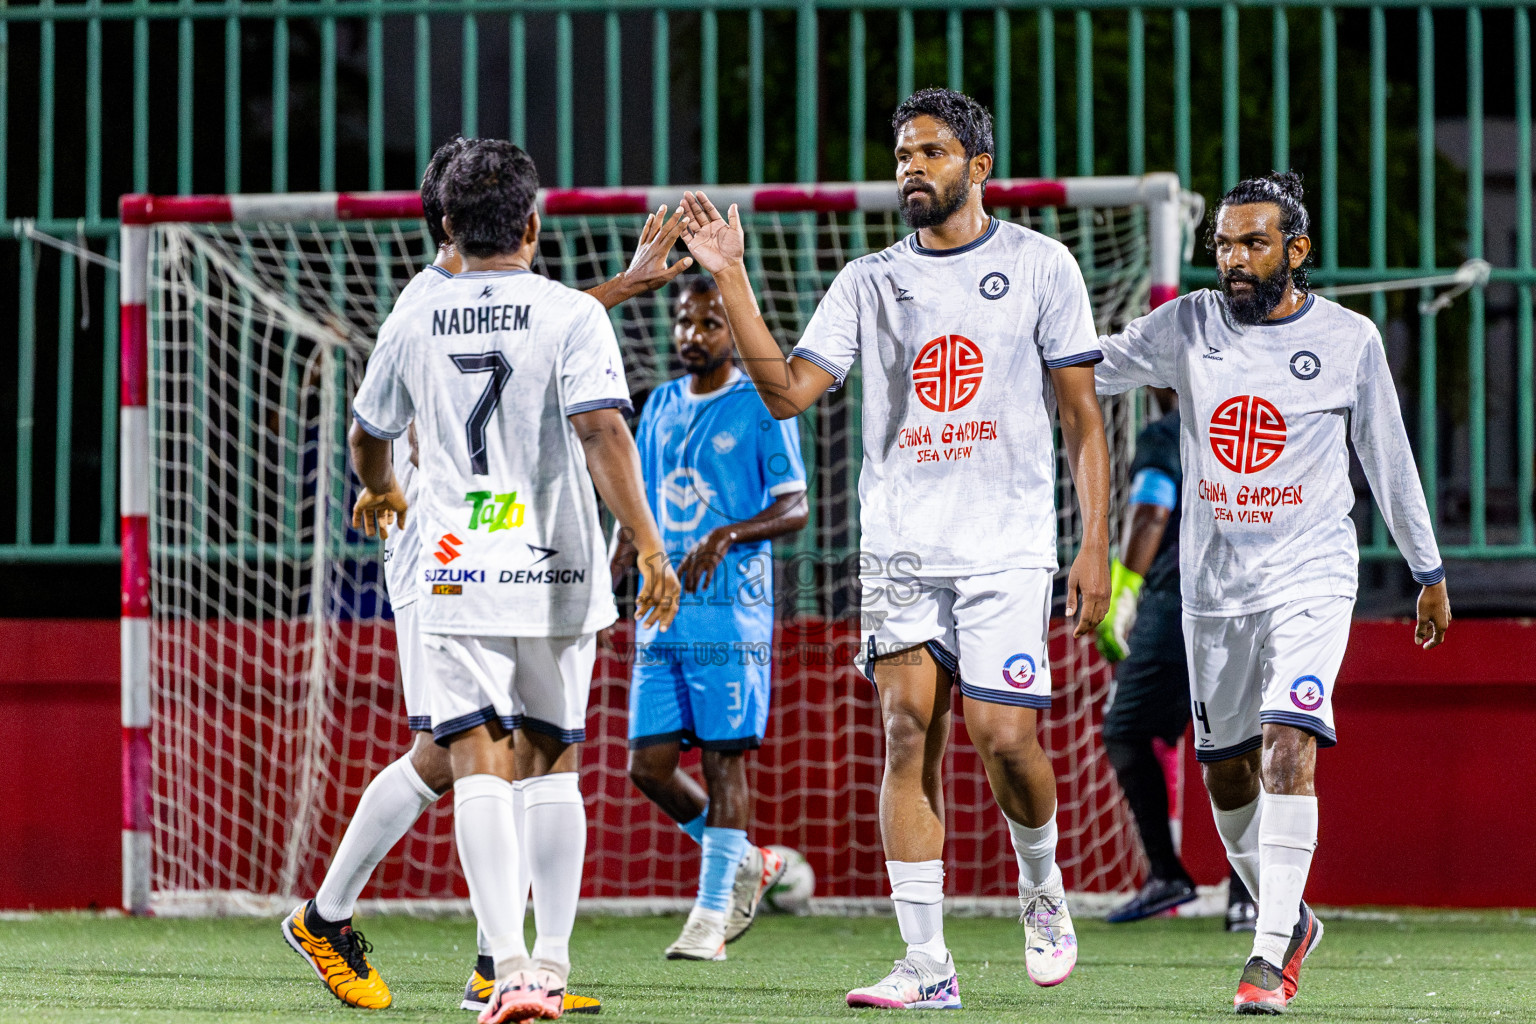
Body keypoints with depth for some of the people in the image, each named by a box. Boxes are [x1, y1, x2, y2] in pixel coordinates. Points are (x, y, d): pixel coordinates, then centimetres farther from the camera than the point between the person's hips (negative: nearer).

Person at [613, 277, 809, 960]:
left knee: (723, 756, -6)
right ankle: (744, 864, 21)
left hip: (731, 611, -6)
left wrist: (727, 535, -21)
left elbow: (795, 509, -5)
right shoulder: (659, 407, 16)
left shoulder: (761, 407, -2)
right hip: (661, 614, 6)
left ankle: (713, 912, -1)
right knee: (649, 763, 1)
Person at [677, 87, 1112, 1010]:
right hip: (900, 546, 3)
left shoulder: (1039, 266, 3)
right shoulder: (871, 282, 10)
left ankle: (1044, 890, 20)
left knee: (1004, 737, -11)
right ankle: (926, 963, -3)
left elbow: (1083, 417, 3)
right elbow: (788, 391, 1)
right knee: (909, 733, -5)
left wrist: (1097, 546, -4)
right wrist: (731, 280, -7)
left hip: (1007, 546, -3)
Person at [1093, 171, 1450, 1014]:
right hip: (1213, 585, 4)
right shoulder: (1187, 326, 1)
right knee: (1225, 770, 9)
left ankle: (1270, 957, -22)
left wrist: (1429, 572, 14)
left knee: (1289, 748, -20)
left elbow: (1389, 461, 7)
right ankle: (1290, 921, 32)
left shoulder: (1349, 341, -3)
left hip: (1310, 579, -4)